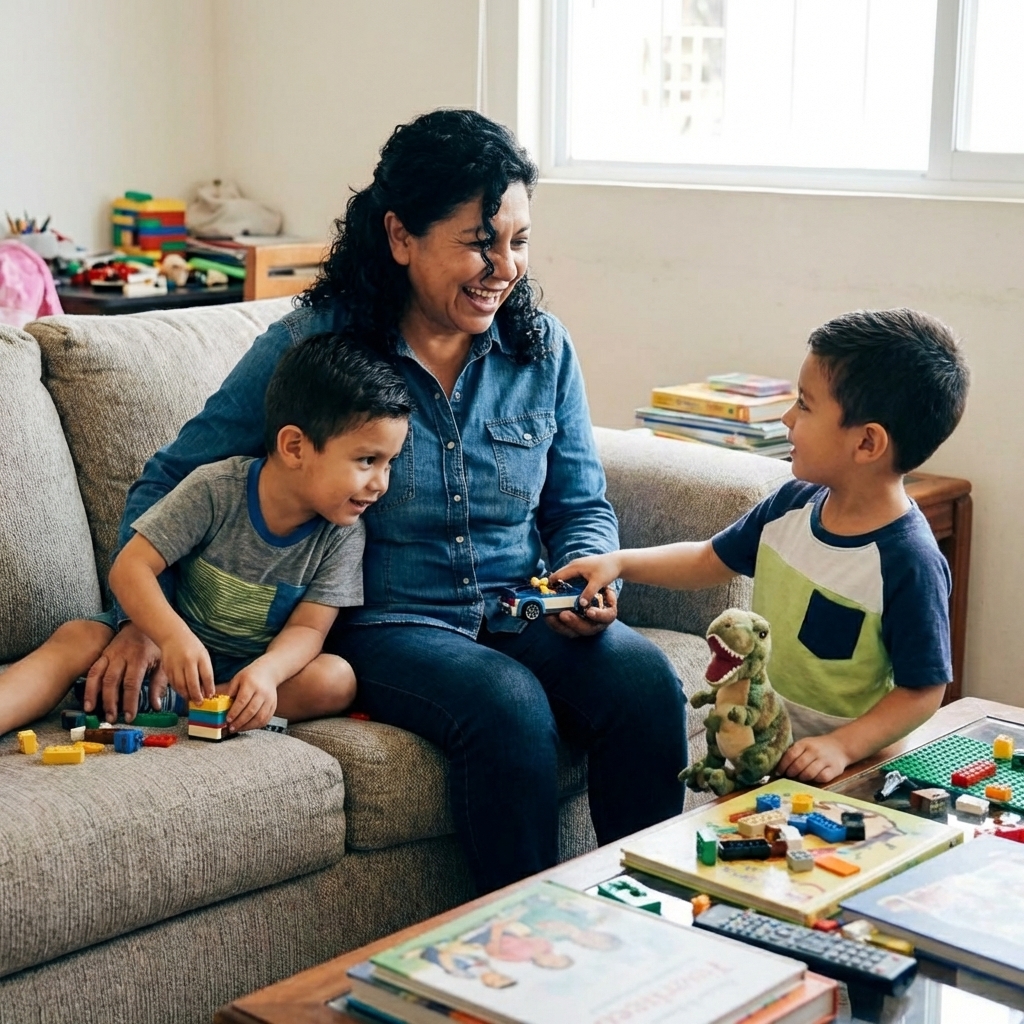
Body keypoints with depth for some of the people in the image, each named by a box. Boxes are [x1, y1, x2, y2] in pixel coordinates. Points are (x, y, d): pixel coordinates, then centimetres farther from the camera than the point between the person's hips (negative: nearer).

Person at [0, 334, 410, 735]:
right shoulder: (215, 489, -18)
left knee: (337, 680, -27)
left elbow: (307, 628, -13)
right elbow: (130, 567, -21)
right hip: (172, 648, -1)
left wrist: (266, 671, -37)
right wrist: (173, 636, -40)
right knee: (79, 637, -23)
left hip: (249, 671, 1)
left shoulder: (343, 531, -11)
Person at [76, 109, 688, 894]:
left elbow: (582, 505, 15)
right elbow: (173, 481, 1)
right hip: (384, 625, -3)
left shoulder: (541, 347, 5)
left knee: (646, 682, -26)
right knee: (508, 704, -34)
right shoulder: (312, 346, -6)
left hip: (522, 615, 4)